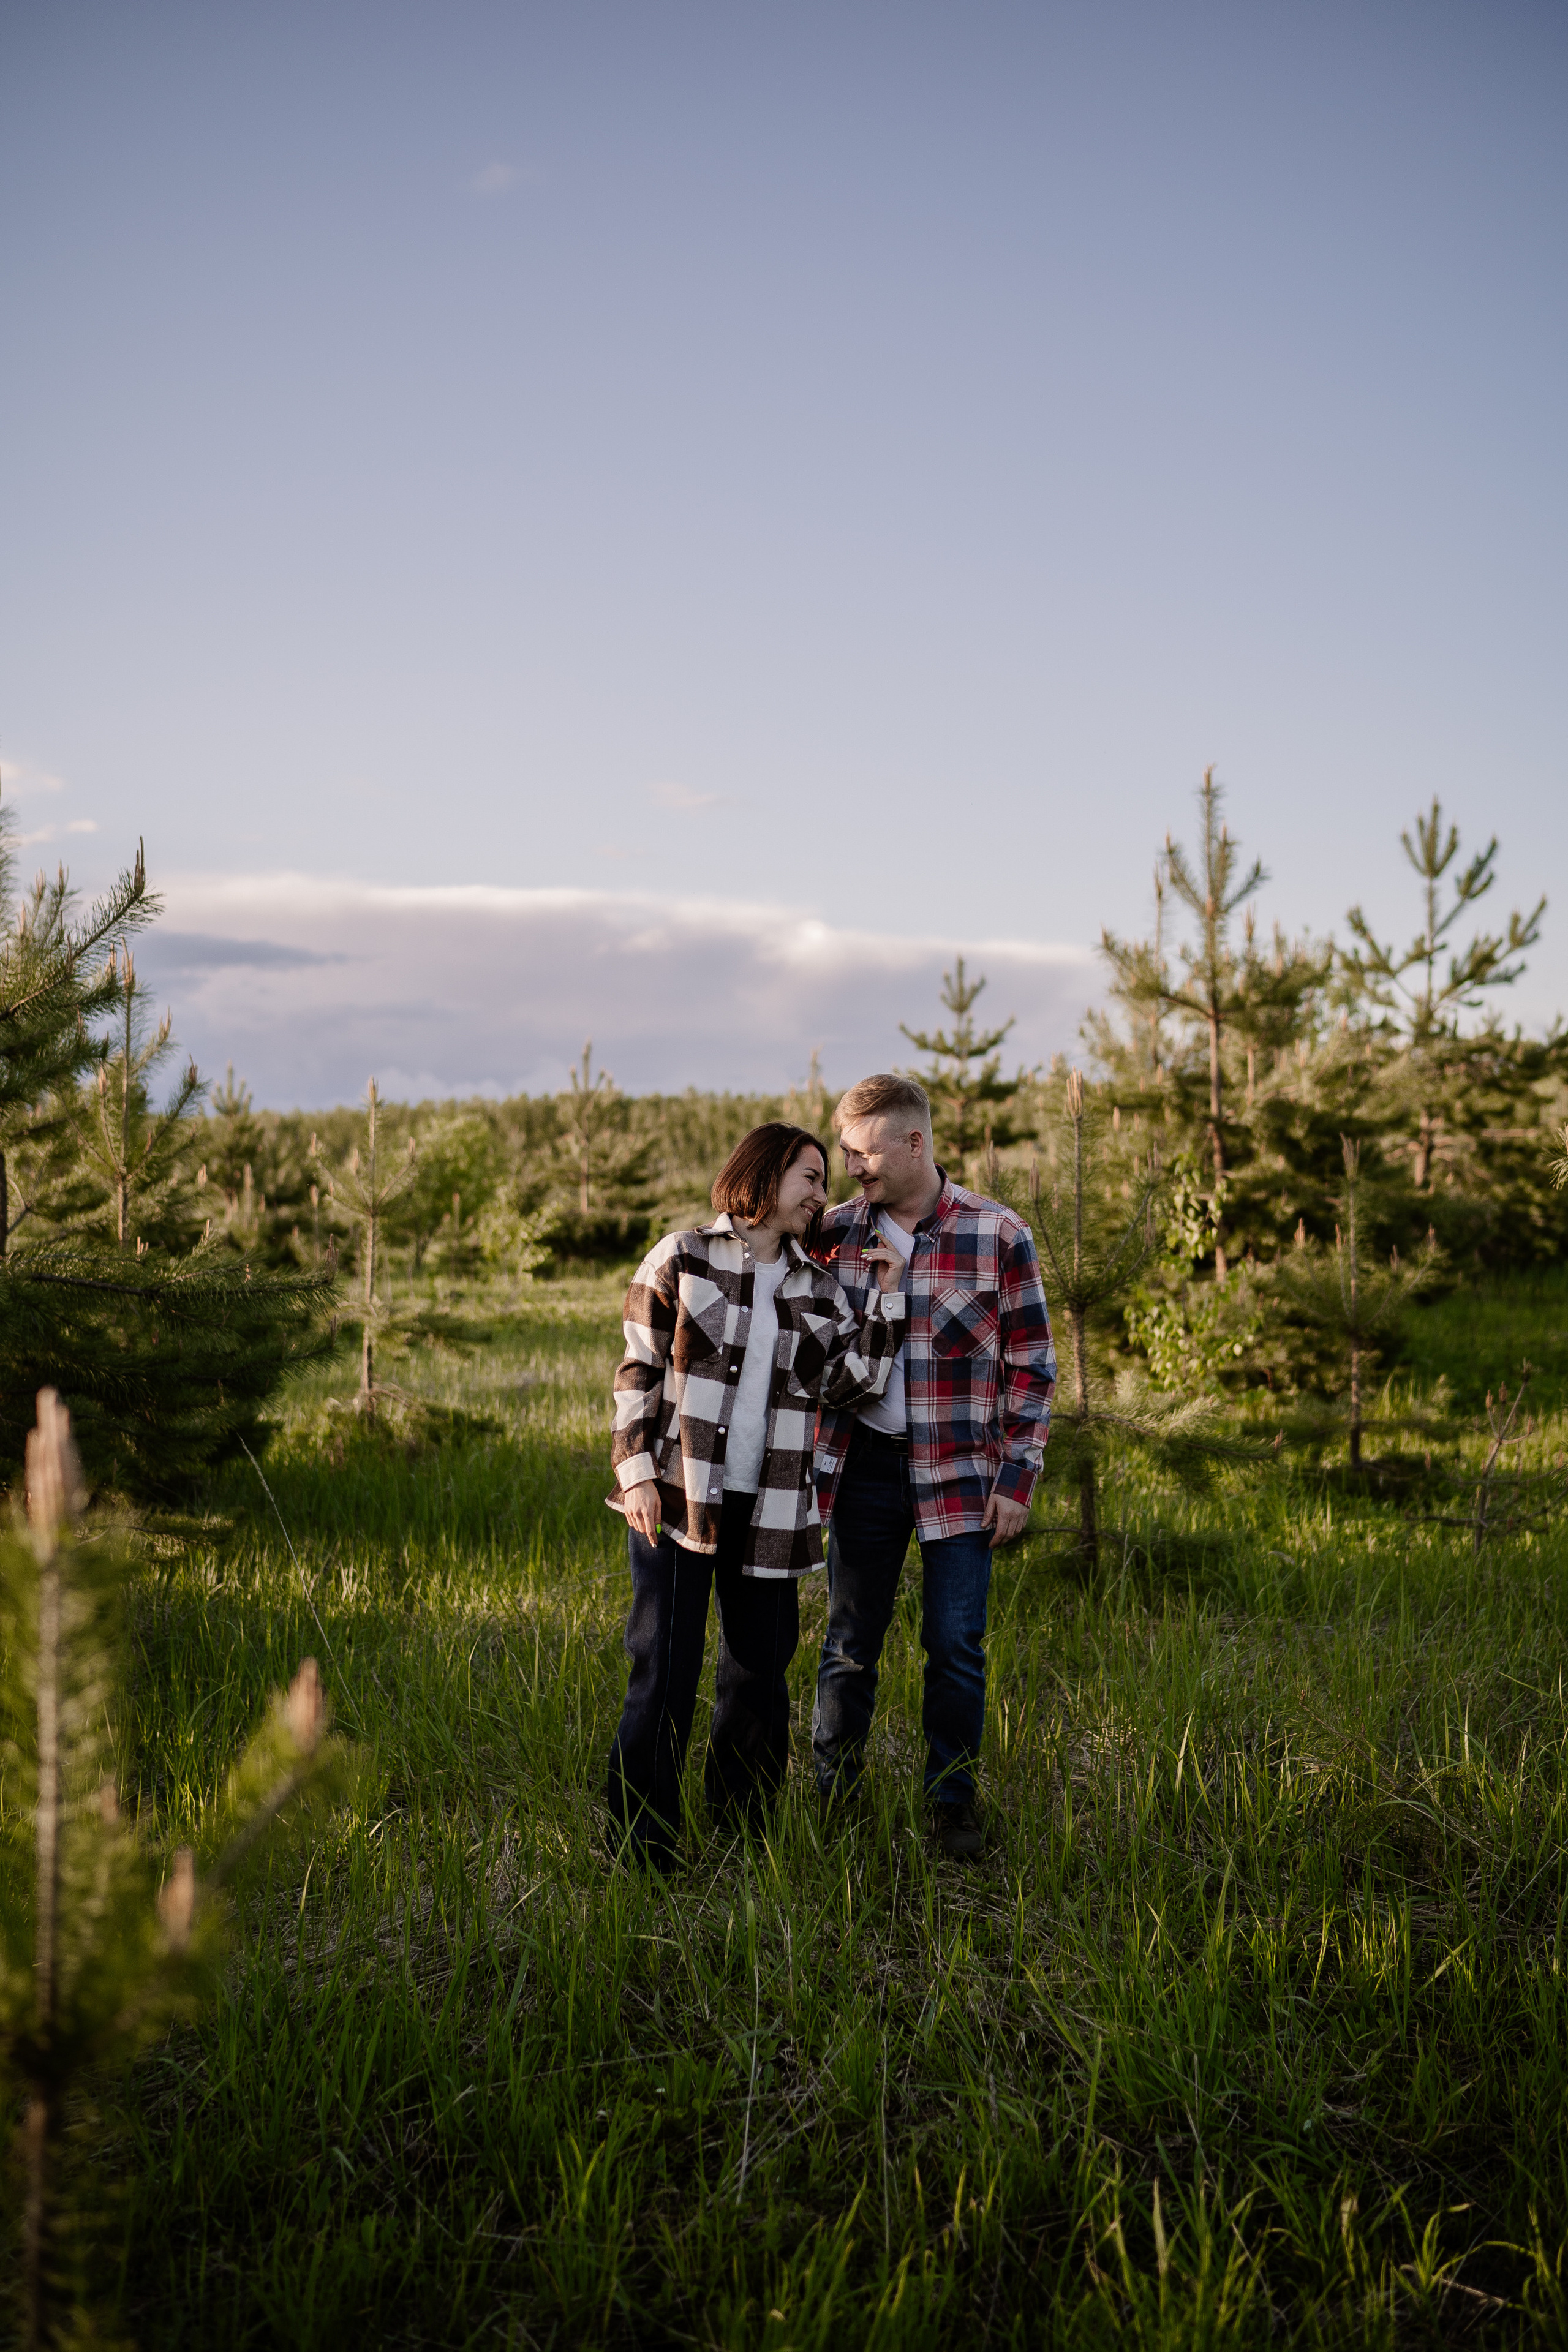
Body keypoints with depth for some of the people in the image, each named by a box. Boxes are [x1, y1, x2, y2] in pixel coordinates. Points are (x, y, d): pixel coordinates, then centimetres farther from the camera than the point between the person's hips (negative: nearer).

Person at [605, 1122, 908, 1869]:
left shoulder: (817, 1290, 12)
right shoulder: (683, 1260, 0)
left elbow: (852, 1382, 1)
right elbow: (636, 1372, 0)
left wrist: (883, 1297, -2)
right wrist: (636, 1470, -8)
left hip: (766, 1512, 4)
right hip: (676, 1499, -4)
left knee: (759, 1675, 9)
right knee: (663, 1674, -4)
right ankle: (641, 1852, 5)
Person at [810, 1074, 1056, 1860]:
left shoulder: (999, 1236, -6)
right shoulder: (836, 1232, 2)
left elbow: (1032, 1367, -3)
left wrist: (1017, 1478, -6)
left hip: (960, 1471, -2)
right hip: (863, 1465, 2)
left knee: (956, 1646, 4)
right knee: (849, 1641, 9)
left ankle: (952, 1802, 19)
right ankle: (832, 1798, 21)